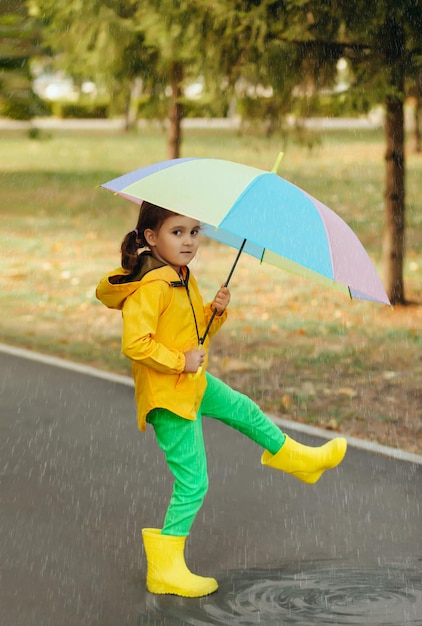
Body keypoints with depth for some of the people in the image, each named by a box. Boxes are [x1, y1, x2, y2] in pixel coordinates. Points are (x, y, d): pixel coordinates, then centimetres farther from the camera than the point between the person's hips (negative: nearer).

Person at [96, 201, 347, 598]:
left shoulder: (183, 278, 7)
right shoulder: (151, 287, -24)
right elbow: (134, 343, -31)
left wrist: (215, 311, -2)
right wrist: (180, 360, -24)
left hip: (195, 384, 9)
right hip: (169, 399, -9)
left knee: (245, 411, 29)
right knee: (193, 482, -4)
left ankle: (291, 456, 56)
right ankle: (164, 568, 5)